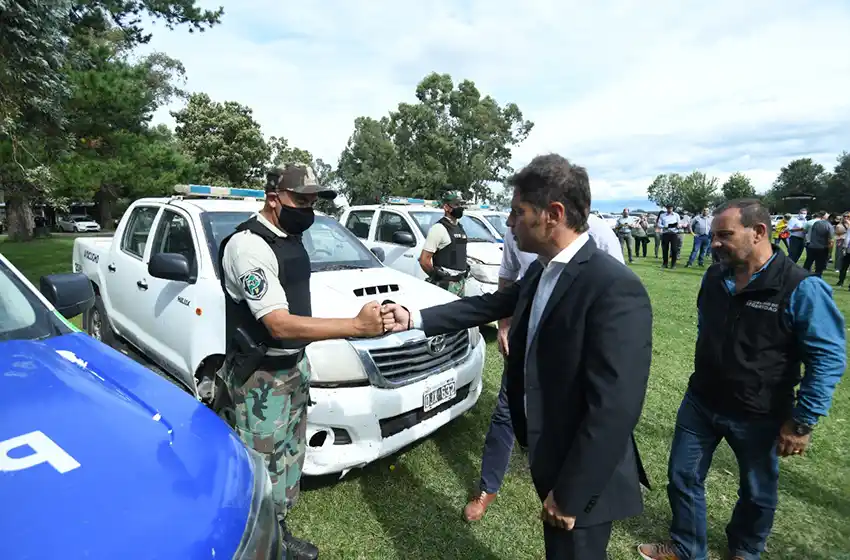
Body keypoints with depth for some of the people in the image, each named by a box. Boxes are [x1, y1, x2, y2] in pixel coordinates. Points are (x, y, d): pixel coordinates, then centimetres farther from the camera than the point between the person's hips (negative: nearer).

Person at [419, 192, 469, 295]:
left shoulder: (460, 228, 14)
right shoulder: (438, 228, -12)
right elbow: (424, 260, -16)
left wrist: (464, 273, 14)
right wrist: (436, 276, -5)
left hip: (461, 282, 8)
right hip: (446, 284, -8)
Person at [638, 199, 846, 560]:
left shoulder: (801, 288, -20)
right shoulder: (713, 278, -3)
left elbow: (829, 356, -16)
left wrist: (803, 422, -15)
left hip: (759, 416, -4)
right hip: (700, 402, 4)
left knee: (757, 492, 20)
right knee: (683, 477, 13)